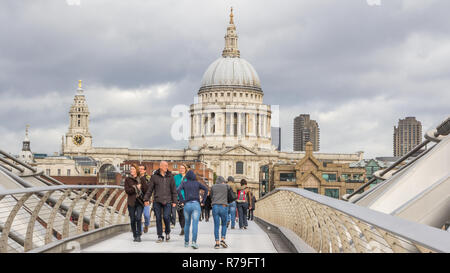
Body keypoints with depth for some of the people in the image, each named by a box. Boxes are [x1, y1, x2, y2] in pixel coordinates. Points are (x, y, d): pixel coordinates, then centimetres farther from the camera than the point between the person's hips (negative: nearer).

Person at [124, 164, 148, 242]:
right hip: (131, 202, 1)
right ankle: (134, 236, 15)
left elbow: (146, 189, 0)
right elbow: (127, 190, -4)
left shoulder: (141, 179, 8)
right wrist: (136, 188, -9)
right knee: (132, 220, 3)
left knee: (138, 218, -14)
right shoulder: (127, 179, 8)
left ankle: (138, 236, -12)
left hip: (140, 201, -1)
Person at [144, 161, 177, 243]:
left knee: (166, 217, -12)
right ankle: (160, 236, 9)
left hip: (167, 201, 0)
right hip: (157, 201, 0)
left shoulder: (170, 176, 6)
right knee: (158, 219, 1)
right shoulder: (154, 177, 3)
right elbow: (150, 189, 7)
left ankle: (167, 232, 15)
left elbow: (173, 190, 8)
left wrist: (174, 201, 4)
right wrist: (146, 199, 1)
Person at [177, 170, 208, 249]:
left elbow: (178, 190, -9)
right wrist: (203, 201, 2)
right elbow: (206, 189, 0)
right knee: (195, 224, -8)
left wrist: (182, 200, -4)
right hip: (196, 204, -1)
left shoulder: (184, 183, 8)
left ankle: (186, 242, 19)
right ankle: (194, 242, -22)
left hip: (187, 205, 1)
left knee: (187, 224, 14)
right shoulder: (197, 183, 11)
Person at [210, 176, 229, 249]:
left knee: (216, 226, 4)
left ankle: (217, 243, -3)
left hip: (215, 207, 1)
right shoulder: (226, 186, 7)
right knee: (224, 225, 14)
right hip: (223, 207, -1)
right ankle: (222, 240, -4)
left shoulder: (213, 187, 12)